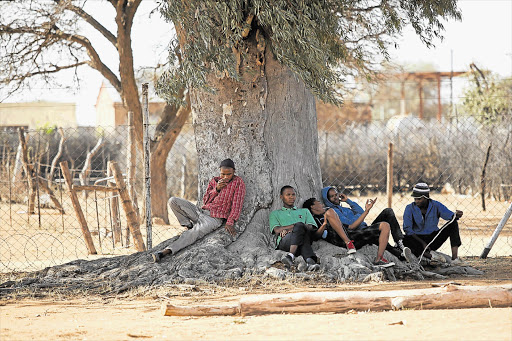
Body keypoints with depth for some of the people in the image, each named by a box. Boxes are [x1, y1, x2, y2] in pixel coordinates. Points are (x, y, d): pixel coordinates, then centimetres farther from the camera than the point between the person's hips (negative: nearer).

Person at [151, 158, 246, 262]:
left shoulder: (238, 182, 1)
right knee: (173, 201, -9)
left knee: (195, 232, -35)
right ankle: (188, 225, -5)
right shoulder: (214, 181, 16)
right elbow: (205, 200, 13)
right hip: (200, 211, 6)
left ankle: (166, 251, -47)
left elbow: (237, 204, -5)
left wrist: (230, 223, -15)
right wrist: (216, 189, -4)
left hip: (214, 218, -6)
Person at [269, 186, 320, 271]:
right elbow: (277, 230, 8)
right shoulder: (275, 214, 29)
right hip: (284, 241, -2)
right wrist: (295, 225, -4)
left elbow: (310, 227, 11)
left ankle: (291, 256, -59)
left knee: (299, 226, -36)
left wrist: (287, 229, -2)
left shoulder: (305, 211, 33)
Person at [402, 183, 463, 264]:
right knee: (406, 240, -35)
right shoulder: (410, 208, -5)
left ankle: (455, 257, -29)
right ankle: (431, 255, -45)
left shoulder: (436, 205, -1)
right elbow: (408, 229, -11)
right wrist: (422, 243, -21)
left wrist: (456, 215, -39)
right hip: (418, 239, -2)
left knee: (453, 224, -17)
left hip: (434, 238, 2)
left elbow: (449, 215, -13)